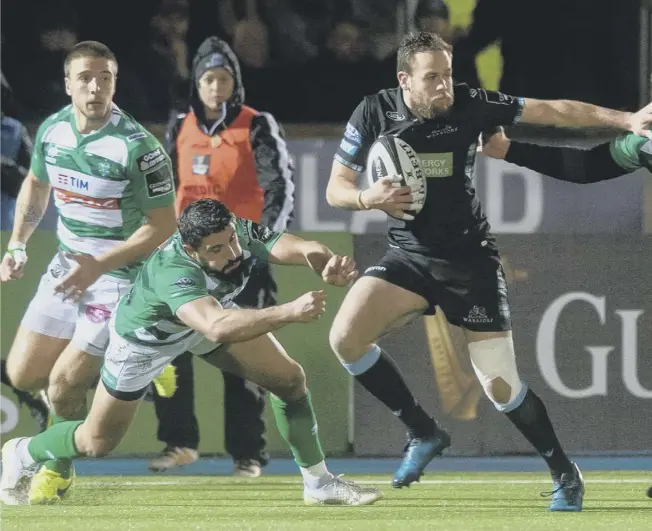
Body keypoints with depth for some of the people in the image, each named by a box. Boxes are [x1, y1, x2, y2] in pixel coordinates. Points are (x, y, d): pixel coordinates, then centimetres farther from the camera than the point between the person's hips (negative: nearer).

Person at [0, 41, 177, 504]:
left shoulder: (138, 147, -24)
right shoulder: (52, 130, -4)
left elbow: (164, 223, -18)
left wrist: (100, 266, -24)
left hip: (122, 275, -7)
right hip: (68, 265, 7)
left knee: (63, 387, -9)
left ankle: (60, 466, 22)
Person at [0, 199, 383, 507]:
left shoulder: (244, 234, -32)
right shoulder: (172, 271, -49)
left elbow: (303, 249, -45)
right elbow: (217, 327, -66)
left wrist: (330, 265, -68)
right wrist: (289, 313, -76)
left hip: (212, 312, 5)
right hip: (145, 336, -5)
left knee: (289, 379, -6)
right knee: (99, 442, 8)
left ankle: (319, 483, 9)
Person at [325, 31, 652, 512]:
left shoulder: (470, 105, -12)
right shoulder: (374, 114, -8)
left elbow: (553, 111, -8)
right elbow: (335, 189, -1)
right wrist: (367, 198, -24)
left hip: (470, 260, -2)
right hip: (409, 256, 2)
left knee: (502, 388, -7)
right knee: (345, 337, -20)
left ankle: (566, 475, 16)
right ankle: (423, 432, 0)